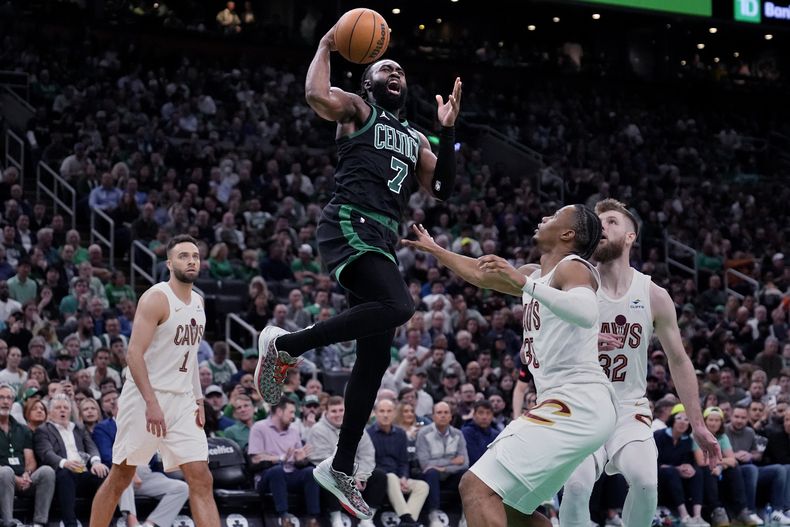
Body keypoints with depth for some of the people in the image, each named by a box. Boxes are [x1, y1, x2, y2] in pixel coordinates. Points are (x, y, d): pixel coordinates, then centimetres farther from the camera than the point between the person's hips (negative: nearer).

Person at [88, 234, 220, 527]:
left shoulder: (197, 302, 12)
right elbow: (134, 354, -19)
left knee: (202, 481, -4)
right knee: (120, 478, 4)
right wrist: (152, 403, -26)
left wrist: (198, 399, 12)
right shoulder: (156, 298, -13)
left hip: (182, 402, 7)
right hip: (145, 399, -6)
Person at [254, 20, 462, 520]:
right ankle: (285, 345, -18)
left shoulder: (415, 139, 29)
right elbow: (316, 95, -12)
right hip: (349, 225, -8)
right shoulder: (356, 109, 9)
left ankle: (341, 468, 9)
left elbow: (443, 187, 19)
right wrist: (327, 45, 0)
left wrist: (448, 130, 16)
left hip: (383, 239, 8)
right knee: (398, 306, -32)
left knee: (376, 357, 3)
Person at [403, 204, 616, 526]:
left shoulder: (572, 268, -7)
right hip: (573, 406, 10)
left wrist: (524, 283, -32)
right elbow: (480, 274, 40)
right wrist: (434, 250, 51)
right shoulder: (535, 274, 21)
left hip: (576, 406, -10)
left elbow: (587, 314, -30)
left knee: (477, 487, -18)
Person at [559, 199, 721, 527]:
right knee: (577, 484, -26)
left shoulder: (654, 297, 0)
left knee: (645, 480, -25)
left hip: (629, 410, 1)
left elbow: (678, 360, 8)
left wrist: (697, 425, 5)